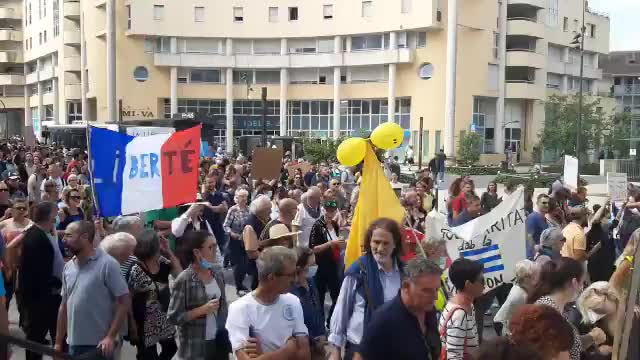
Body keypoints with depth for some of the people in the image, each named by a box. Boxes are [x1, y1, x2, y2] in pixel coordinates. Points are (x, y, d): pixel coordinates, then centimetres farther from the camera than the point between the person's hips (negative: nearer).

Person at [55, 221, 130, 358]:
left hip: (98, 345, -6)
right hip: (74, 344, 6)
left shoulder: (107, 264, -12)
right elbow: (64, 306, 14)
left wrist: (111, 337, -18)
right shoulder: (68, 267, 8)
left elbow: (124, 302, -12)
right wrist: (58, 343, 13)